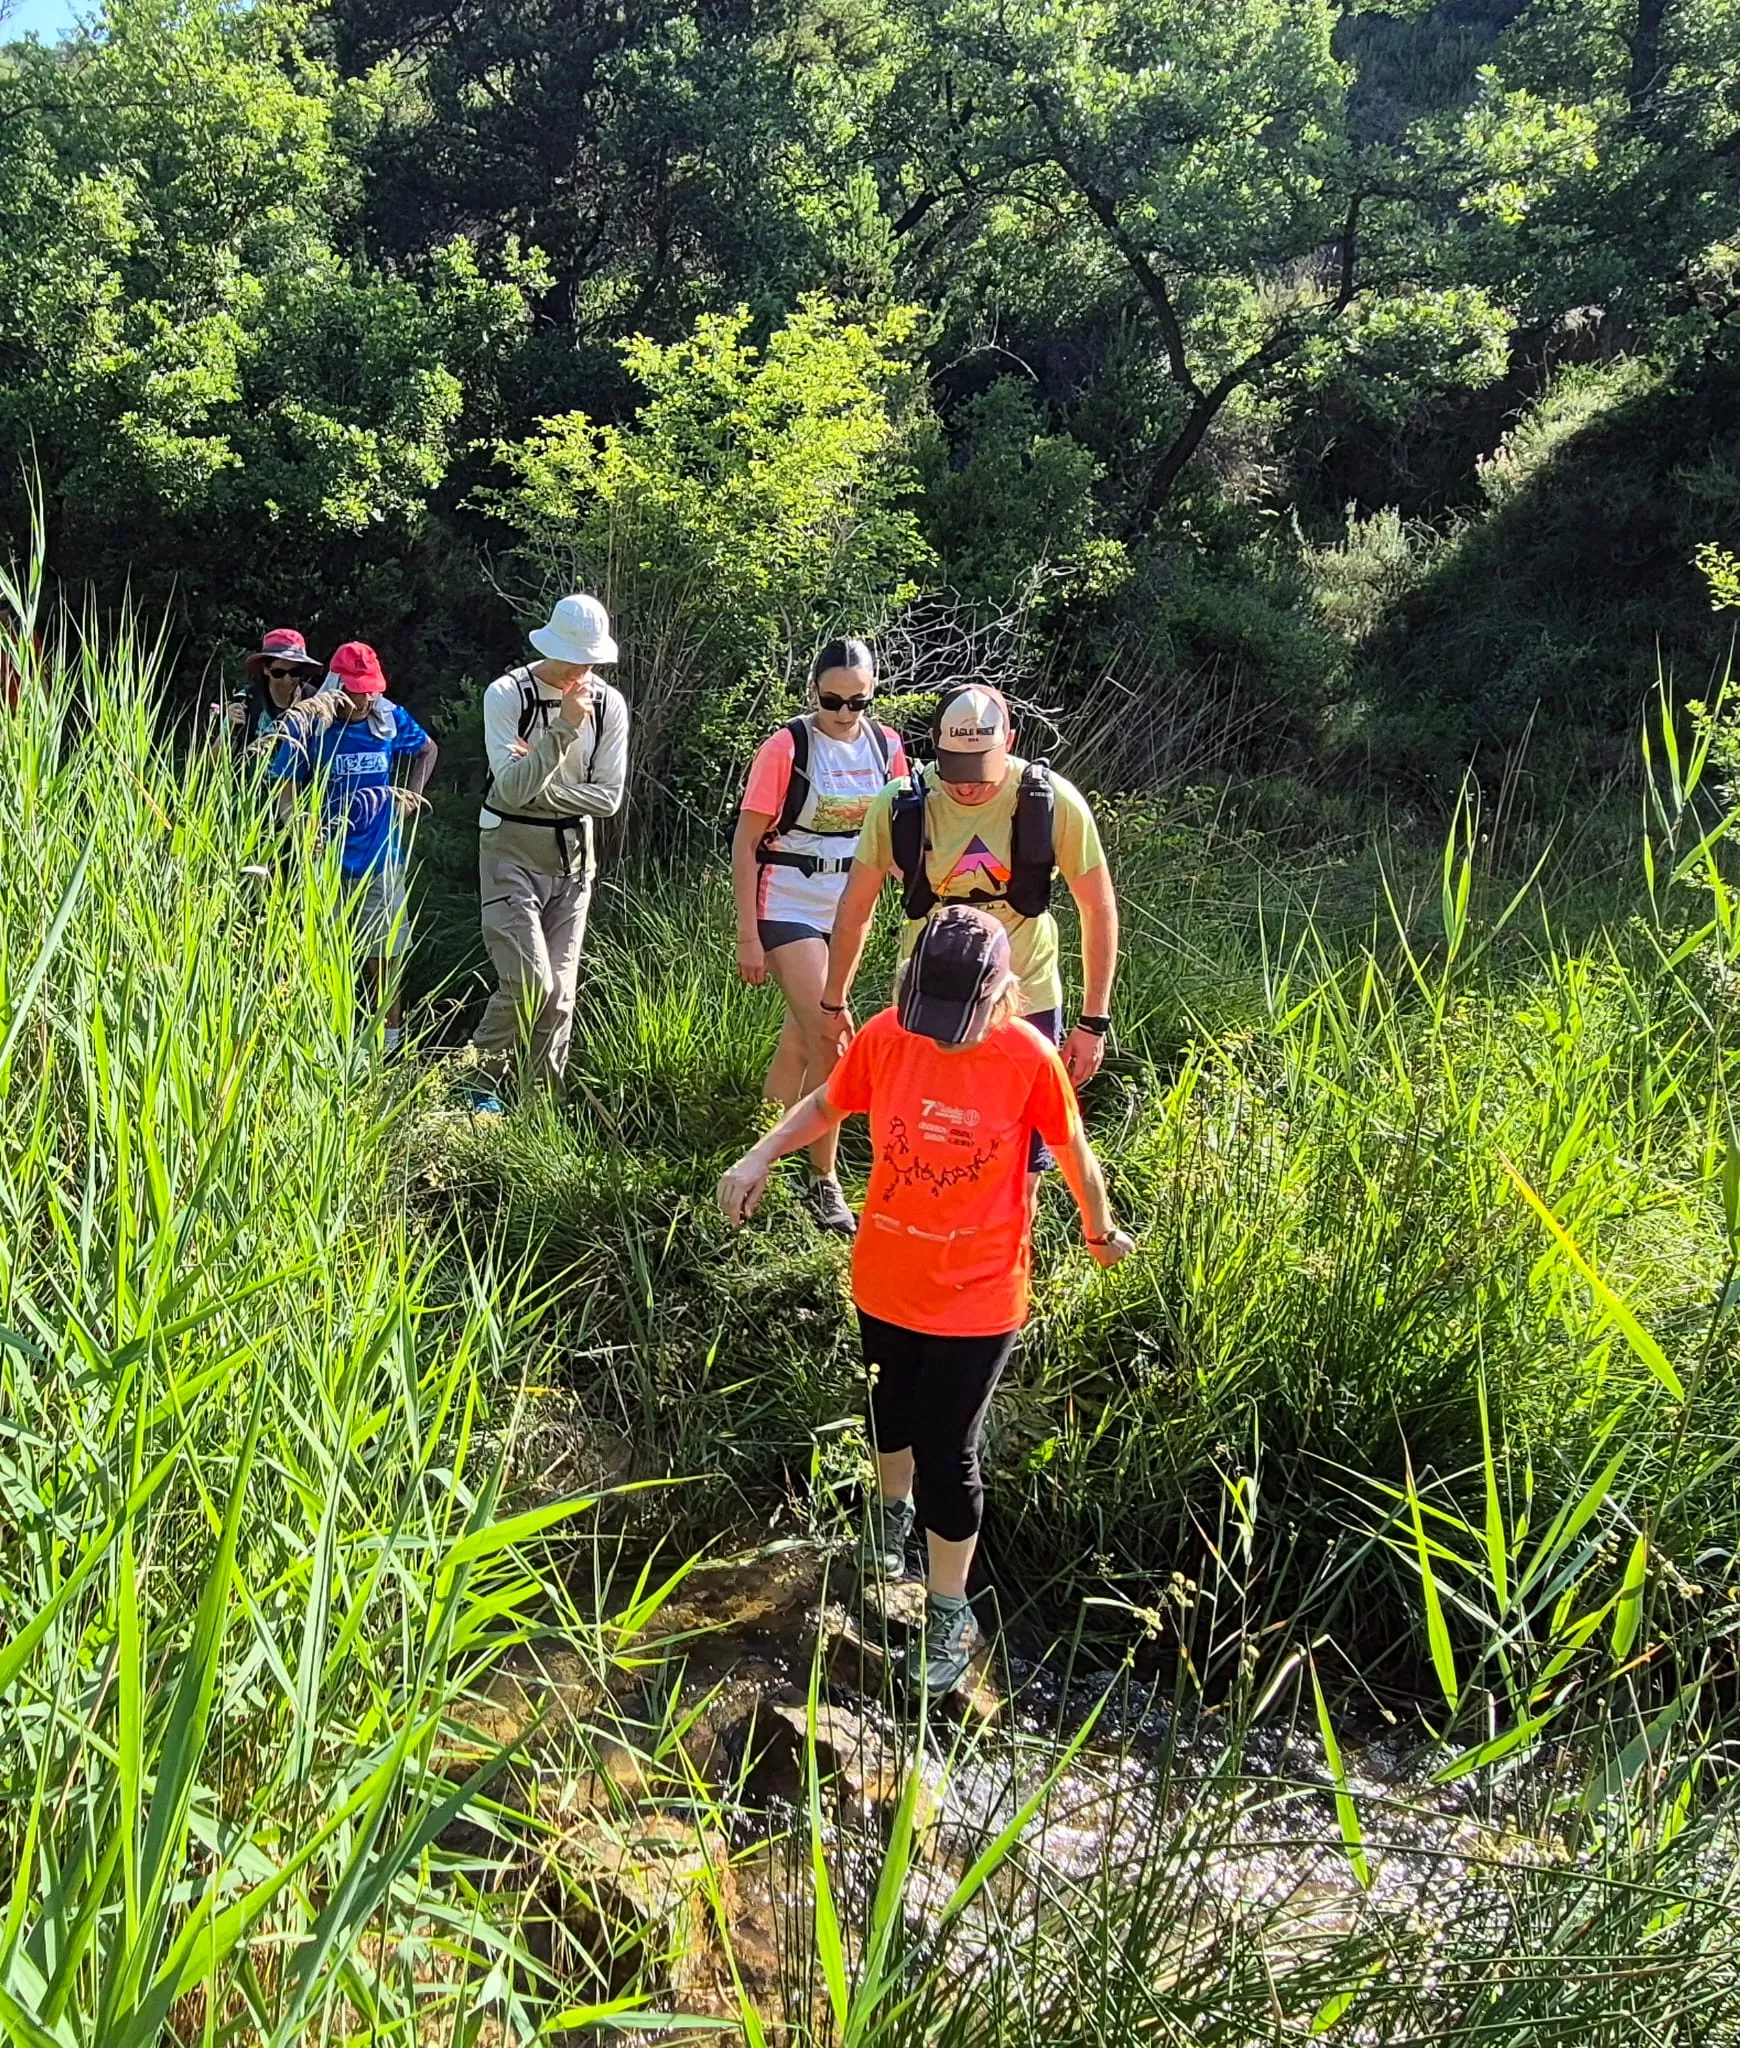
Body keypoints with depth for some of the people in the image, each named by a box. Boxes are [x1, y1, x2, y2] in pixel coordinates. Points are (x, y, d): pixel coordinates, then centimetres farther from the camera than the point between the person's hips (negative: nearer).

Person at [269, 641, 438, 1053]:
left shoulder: (390, 718, -2)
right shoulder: (308, 725, -9)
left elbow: (427, 749, 19)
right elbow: (286, 791, -8)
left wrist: (414, 794, 6)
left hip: (381, 857, 2)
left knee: (385, 954, 8)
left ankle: (390, 1038, 17)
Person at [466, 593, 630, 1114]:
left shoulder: (608, 703, 0)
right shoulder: (507, 694, -11)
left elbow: (609, 797, -1)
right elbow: (512, 788, -20)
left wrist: (540, 787, -13)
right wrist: (564, 727, -26)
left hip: (574, 853, 4)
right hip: (512, 850, -4)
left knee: (560, 990, 4)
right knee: (530, 982, -15)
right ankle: (481, 1083, 8)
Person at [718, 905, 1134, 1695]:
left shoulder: (1029, 1058, -21)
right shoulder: (885, 1036, -15)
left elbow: (1073, 1151, -5)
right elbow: (826, 1104, 3)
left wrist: (1101, 1231, 9)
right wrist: (761, 1156, -12)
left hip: (977, 1298, -3)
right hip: (885, 1281, 4)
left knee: (947, 1452, 2)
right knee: (890, 1415, 26)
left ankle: (949, 1613, 24)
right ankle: (892, 1510, 58)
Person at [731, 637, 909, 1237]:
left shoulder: (886, 745, 0)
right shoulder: (786, 747, -15)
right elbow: (745, 842, -11)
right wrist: (748, 936, -14)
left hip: (846, 913, 5)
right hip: (789, 911, -5)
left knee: (801, 1040, 17)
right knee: (830, 1043, -13)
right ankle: (823, 1182, -1)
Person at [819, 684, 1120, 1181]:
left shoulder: (1053, 801, -15)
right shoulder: (900, 805, -13)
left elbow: (1098, 908, -5)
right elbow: (856, 907, 2)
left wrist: (1093, 1021, -4)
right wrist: (834, 1003, 10)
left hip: (1025, 1004, 0)